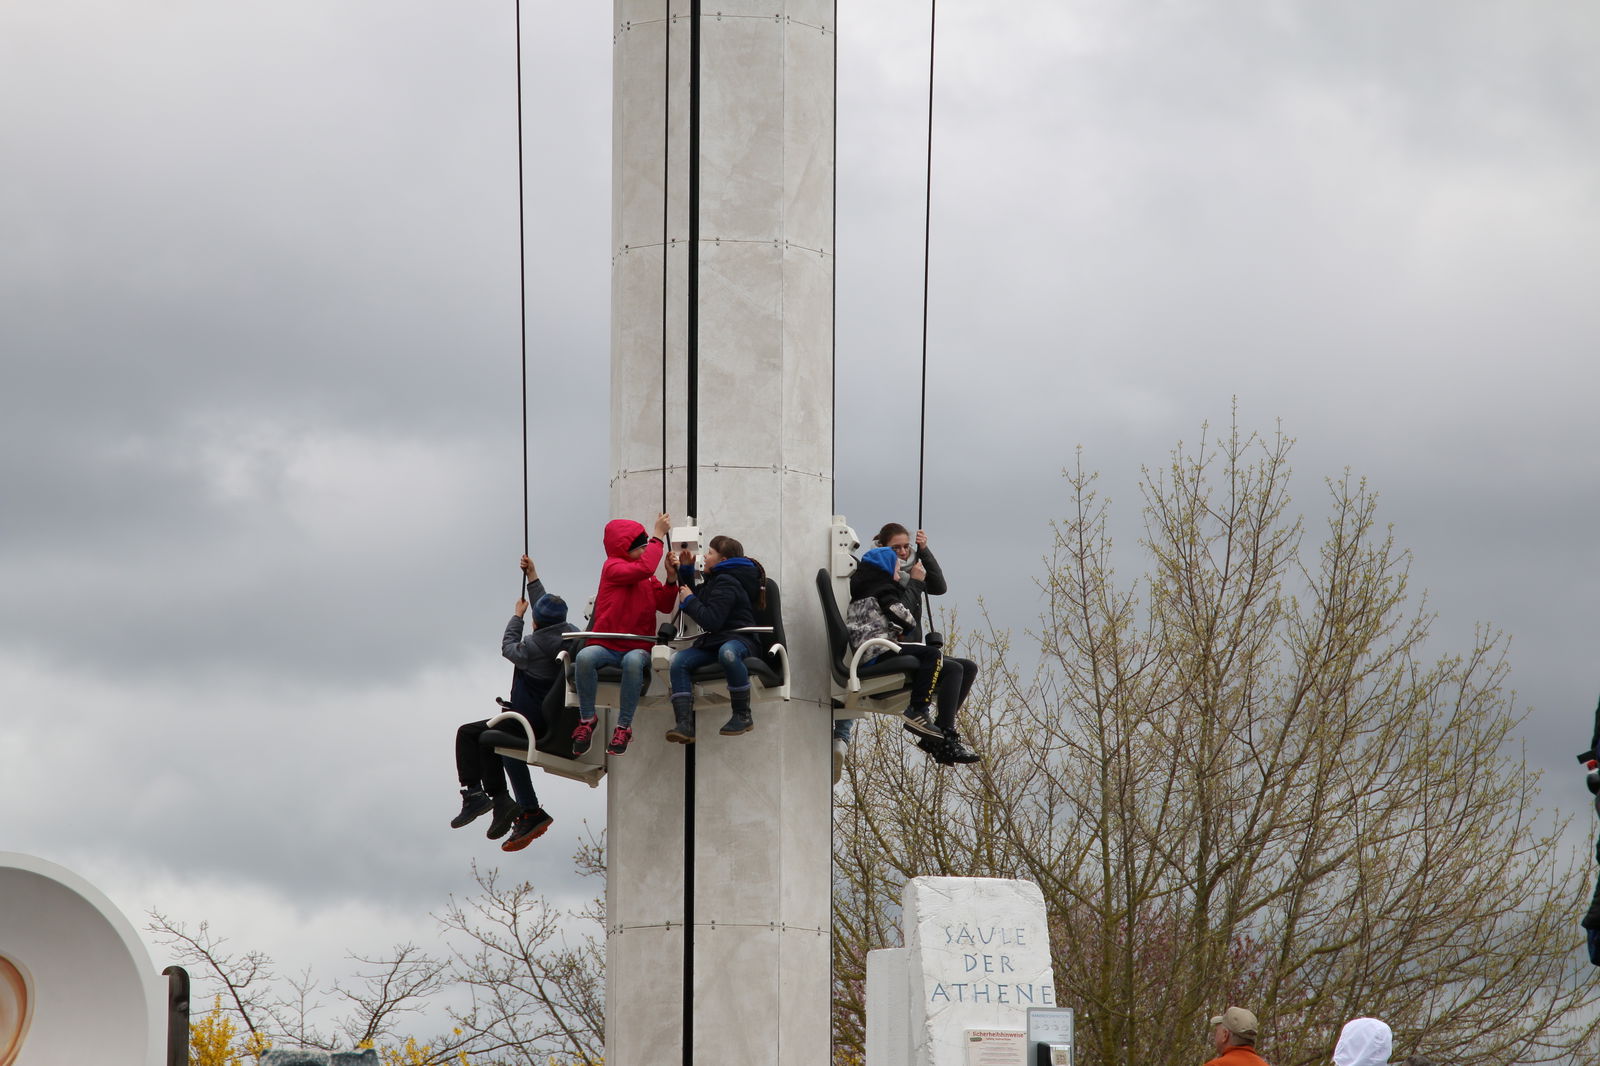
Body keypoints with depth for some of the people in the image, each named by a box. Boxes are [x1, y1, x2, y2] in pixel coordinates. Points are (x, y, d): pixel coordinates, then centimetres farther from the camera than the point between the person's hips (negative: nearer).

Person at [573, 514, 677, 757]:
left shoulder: (645, 575, 14)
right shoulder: (612, 567, -3)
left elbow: (665, 605, 9)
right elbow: (644, 568, -21)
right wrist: (658, 537, -13)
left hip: (637, 647, 3)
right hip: (606, 645, -3)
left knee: (633, 661, -35)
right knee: (585, 657, -36)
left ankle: (624, 726, -27)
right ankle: (586, 719, -16)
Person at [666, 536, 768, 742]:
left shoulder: (726, 583, -11)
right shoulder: (716, 580, 22)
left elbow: (711, 620, -20)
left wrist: (688, 600, -6)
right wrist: (685, 570, 28)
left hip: (739, 640, -10)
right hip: (714, 641, 10)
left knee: (727, 652, -45)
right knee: (679, 661, -16)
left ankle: (743, 716, -31)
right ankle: (684, 724, -30)